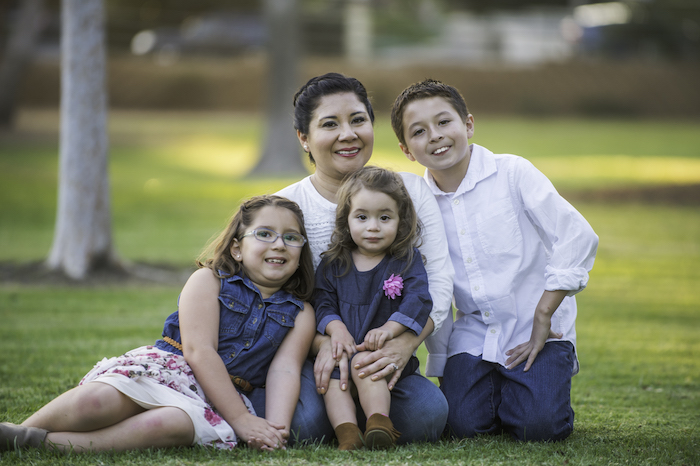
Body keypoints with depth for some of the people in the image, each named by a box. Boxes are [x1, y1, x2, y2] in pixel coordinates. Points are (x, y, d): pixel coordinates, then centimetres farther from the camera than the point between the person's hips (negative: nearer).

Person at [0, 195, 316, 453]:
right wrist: (242, 420, -18)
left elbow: (285, 371, 0)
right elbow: (199, 352, -9)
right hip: (164, 368, -1)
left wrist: (276, 430, -22)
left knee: (175, 424, -38)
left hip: (219, 398, 1)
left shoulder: (300, 314, 12)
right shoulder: (208, 281, 2)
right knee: (99, 400, -36)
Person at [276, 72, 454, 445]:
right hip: (309, 355, -1)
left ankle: (353, 413, 6)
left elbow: (439, 280, -3)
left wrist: (404, 344, -22)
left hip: (387, 362, 2)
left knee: (428, 413, -29)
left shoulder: (410, 190, 4)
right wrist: (325, 344, -29)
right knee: (304, 422, -33)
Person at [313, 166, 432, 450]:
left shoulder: (407, 261, 3)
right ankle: (347, 433, -42)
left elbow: (418, 301, -10)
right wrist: (336, 328, -15)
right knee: (331, 375, -27)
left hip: (388, 351, -3)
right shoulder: (332, 264, 11)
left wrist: (389, 329, -26)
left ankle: (379, 421, -43)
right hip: (344, 348, 3)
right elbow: (323, 304, 6)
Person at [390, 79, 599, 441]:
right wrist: (439, 358, 4)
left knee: (538, 425, -21)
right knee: (464, 423, -18)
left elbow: (578, 237, -13)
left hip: (536, 330, -3)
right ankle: (498, 390, 15)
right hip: (472, 337, 3)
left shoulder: (512, 174, -7)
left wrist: (543, 317, -15)